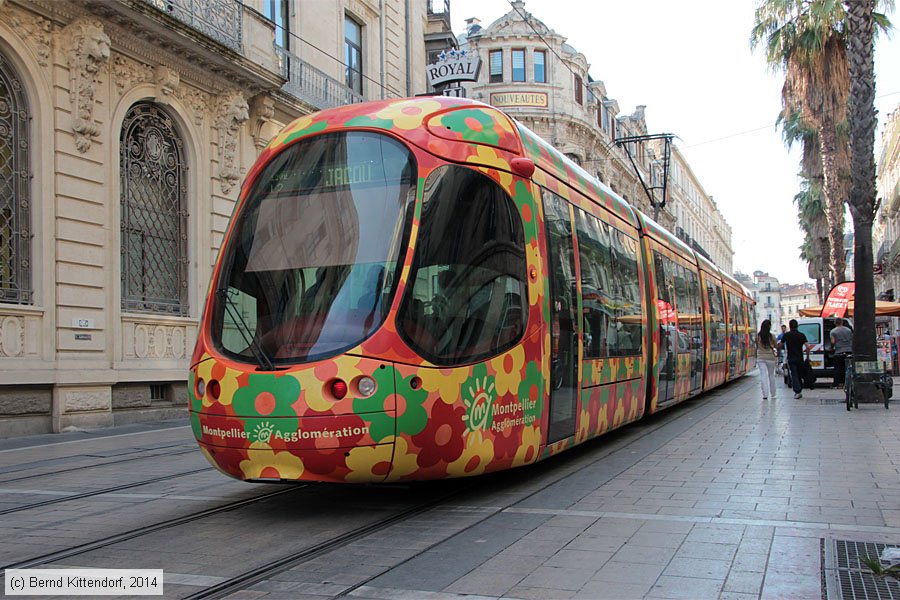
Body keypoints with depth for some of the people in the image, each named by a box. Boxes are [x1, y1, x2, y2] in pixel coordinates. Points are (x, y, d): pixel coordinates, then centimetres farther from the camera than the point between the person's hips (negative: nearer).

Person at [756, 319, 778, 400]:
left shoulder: (758, 336, -4)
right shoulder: (772, 336, -7)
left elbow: (757, 347, 5)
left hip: (761, 358, 0)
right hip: (770, 357, 0)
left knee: (763, 376, -2)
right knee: (771, 375, 14)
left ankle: (765, 394, -10)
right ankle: (772, 394, 24)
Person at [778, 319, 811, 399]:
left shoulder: (786, 335, -3)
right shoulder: (801, 335, 0)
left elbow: (780, 346, 4)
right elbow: (807, 347, -7)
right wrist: (807, 357, 3)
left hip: (791, 358, -2)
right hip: (800, 358, 2)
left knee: (794, 375, -3)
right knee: (800, 375, 15)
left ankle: (797, 391, -15)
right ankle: (799, 391, 22)